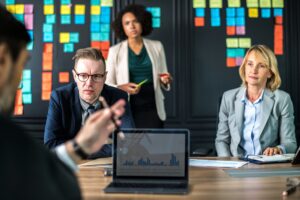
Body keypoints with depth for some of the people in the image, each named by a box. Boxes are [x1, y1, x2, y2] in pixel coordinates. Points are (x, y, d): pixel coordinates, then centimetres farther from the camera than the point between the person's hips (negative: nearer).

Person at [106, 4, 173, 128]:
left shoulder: (156, 47, 8)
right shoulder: (115, 51, 3)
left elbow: (163, 81, 14)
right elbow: (107, 85, 1)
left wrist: (165, 81, -8)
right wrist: (121, 88, -19)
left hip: (152, 108, 1)